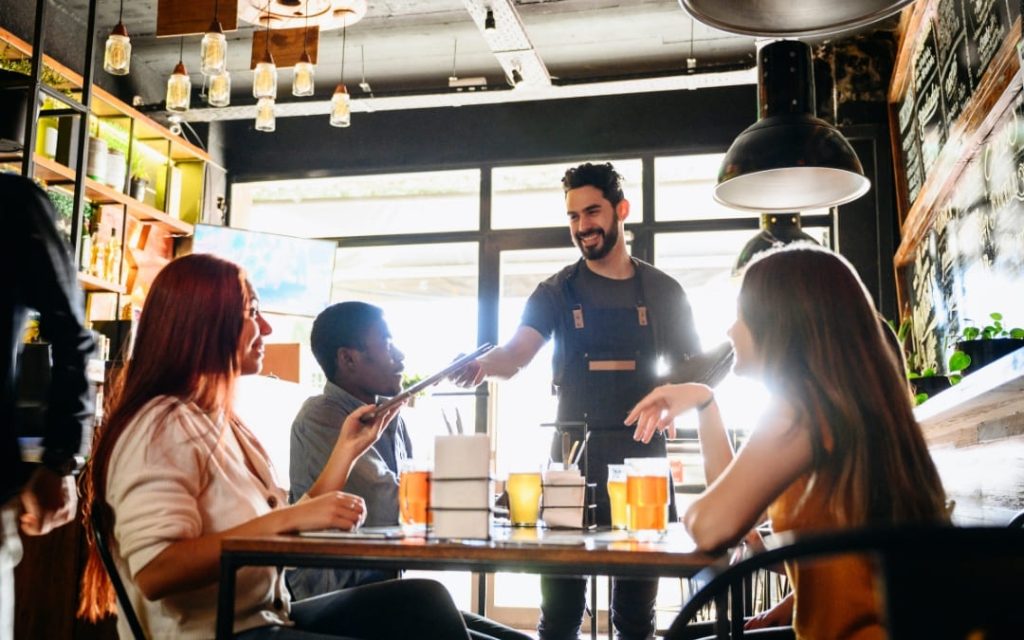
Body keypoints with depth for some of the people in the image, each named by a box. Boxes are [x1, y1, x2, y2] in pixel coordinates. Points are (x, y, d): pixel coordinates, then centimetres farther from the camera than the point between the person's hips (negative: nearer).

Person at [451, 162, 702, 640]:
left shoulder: (663, 291, 9)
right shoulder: (557, 292, 5)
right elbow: (517, 353, -11)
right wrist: (482, 365, -33)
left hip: (643, 457, 1)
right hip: (574, 456, -1)